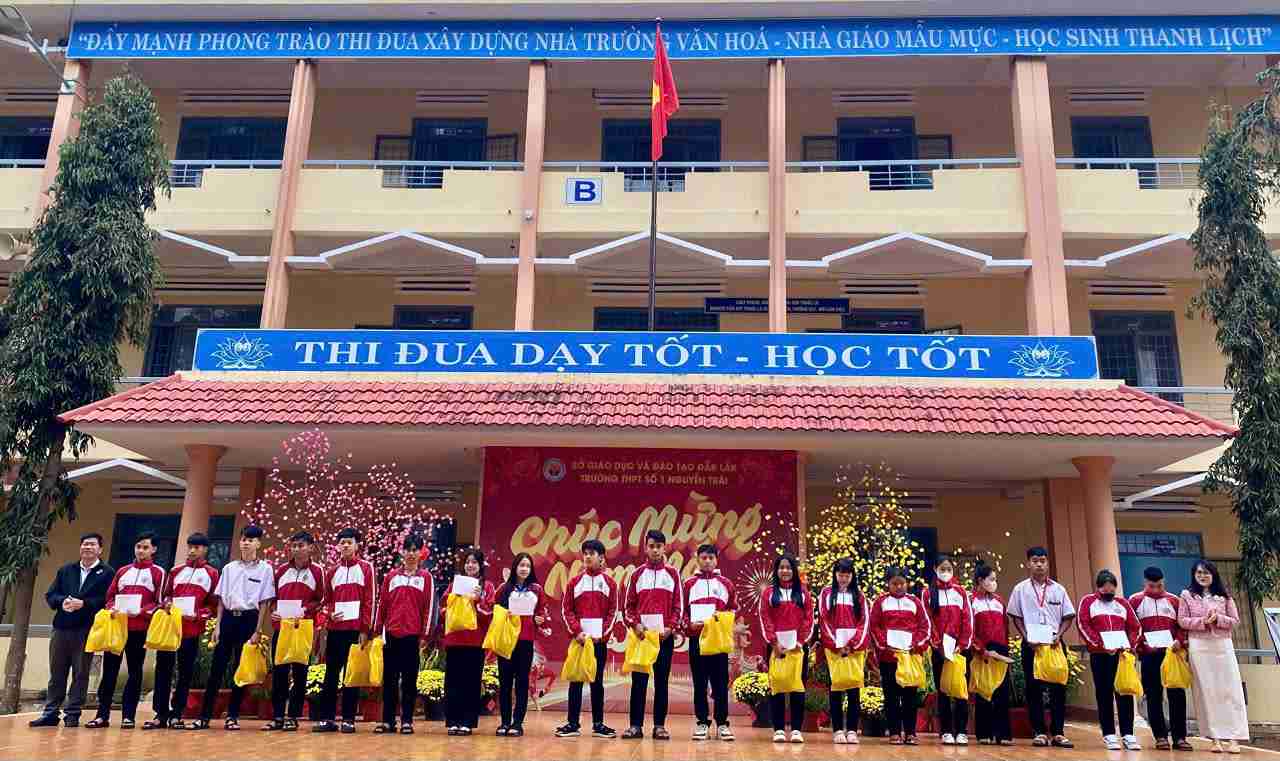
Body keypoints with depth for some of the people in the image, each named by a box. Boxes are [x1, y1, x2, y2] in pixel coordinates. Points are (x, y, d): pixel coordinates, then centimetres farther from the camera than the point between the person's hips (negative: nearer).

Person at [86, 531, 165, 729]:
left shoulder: (158, 572, 6)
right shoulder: (122, 571, 19)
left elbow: (160, 602, 0)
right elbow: (110, 596, 18)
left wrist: (141, 611, -15)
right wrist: (112, 608, -3)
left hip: (140, 628, -3)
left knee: (134, 672, 1)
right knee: (109, 669, 2)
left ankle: (128, 716, 5)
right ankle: (103, 715, 7)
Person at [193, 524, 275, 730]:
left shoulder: (265, 569, 1)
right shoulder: (229, 568, 10)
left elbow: (264, 603, -1)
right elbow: (221, 600, 11)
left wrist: (258, 631, -7)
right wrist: (217, 626, 2)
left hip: (249, 619, -2)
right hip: (228, 619, 2)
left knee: (241, 668, 1)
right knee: (217, 667, 1)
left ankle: (232, 716, 11)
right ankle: (205, 715, 8)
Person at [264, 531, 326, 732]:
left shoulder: (317, 570, 2)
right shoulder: (281, 570, 11)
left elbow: (321, 600, 2)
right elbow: (273, 597, 14)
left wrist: (305, 610, -13)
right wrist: (273, 611, -4)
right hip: (280, 626, 3)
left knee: (299, 672, 2)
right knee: (279, 671, 4)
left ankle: (293, 717, 8)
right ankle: (277, 717, 11)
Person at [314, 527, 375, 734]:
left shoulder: (366, 568, 2)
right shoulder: (333, 570, 14)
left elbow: (369, 600, -2)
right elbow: (328, 600, 18)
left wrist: (365, 629, -9)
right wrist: (331, 615, -3)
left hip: (356, 629, -3)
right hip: (335, 629, 4)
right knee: (331, 674, 4)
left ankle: (348, 719, 5)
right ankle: (326, 718, 11)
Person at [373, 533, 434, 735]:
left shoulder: (425, 576, 4)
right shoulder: (391, 576, 10)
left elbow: (429, 606, 1)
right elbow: (382, 604, 11)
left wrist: (425, 634, -4)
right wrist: (378, 630, 6)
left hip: (412, 634, -2)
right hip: (391, 634, 2)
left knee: (410, 679, 3)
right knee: (389, 678, 6)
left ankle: (407, 721, 9)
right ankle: (387, 720, 13)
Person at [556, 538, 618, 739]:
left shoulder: (609, 583, 5)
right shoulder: (575, 582, 7)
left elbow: (613, 612, 1)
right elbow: (566, 610, 2)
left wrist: (602, 633, -10)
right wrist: (577, 632, -11)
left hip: (599, 640, 0)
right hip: (579, 638, 0)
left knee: (597, 681, 5)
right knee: (575, 680, 2)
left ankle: (598, 724, 11)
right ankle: (573, 723, 6)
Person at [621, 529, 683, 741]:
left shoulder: (672, 573, 5)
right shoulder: (637, 574, 7)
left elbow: (678, 605, 3)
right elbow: (628, 605, 7)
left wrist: (670, 628, -9)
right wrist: (635, 624, -9)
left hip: (664, 636, 0)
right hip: (641, 634, 1)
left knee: (661, 681, 4)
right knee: (638, 680, 1)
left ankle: (660, 725, 10)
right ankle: (635, 725, 6)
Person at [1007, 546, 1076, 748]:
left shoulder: (1058, 589, 7)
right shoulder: (1020, 589, 3)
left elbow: (1068, 616, 8)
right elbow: (1016, 617, 4)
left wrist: (1059, 635, -7)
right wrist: (1027, 638, -8)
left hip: (1054, 644, 1)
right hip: (1031, 644, -1)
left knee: (1058, 688, 1)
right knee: (1034, 689, 1)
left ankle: (1058, 733, 9)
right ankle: (1040, 732, 8)